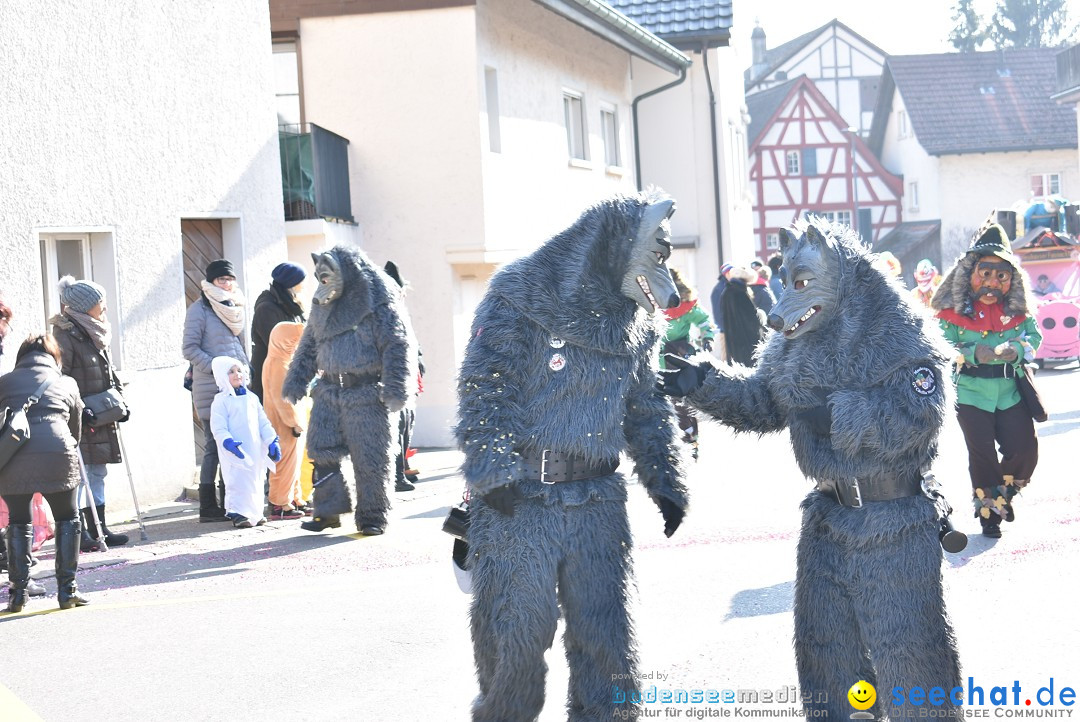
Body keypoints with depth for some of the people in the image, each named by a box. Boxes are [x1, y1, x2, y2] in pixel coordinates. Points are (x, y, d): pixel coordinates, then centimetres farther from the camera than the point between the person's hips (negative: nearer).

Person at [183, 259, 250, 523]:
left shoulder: (234, 308, 18)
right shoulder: (199, 309, -3)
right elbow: (190, 348, -9)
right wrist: (216, 369, -17)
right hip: (211, 390, -7)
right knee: (214, 448, -7)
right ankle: (208, 507, -3)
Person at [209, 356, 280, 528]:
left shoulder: (251, 398, 14)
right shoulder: (221, 400, -4)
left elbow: (263, 422, 16)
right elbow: (218, 427, -11)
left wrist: (272, 441, 7)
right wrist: (228, 442, -26)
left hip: (256, 450, 6)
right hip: (235, 453, -6)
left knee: (256, 480, 8)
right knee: (238, 481, -9)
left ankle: (255, 512, 17)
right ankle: (238, 513, -3)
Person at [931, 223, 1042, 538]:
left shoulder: (1018, 308, 0)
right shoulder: (954, 310, -8)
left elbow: (1034, 337, 3)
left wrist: (1016, 349, -19)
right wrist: (974, 353, -26)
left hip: (1010, 393, 3)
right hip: (971, 393, -2)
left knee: (1024, 448, -1)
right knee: (982, 454, 2)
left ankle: (1004, 492, 29)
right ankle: (988, 510, 23)